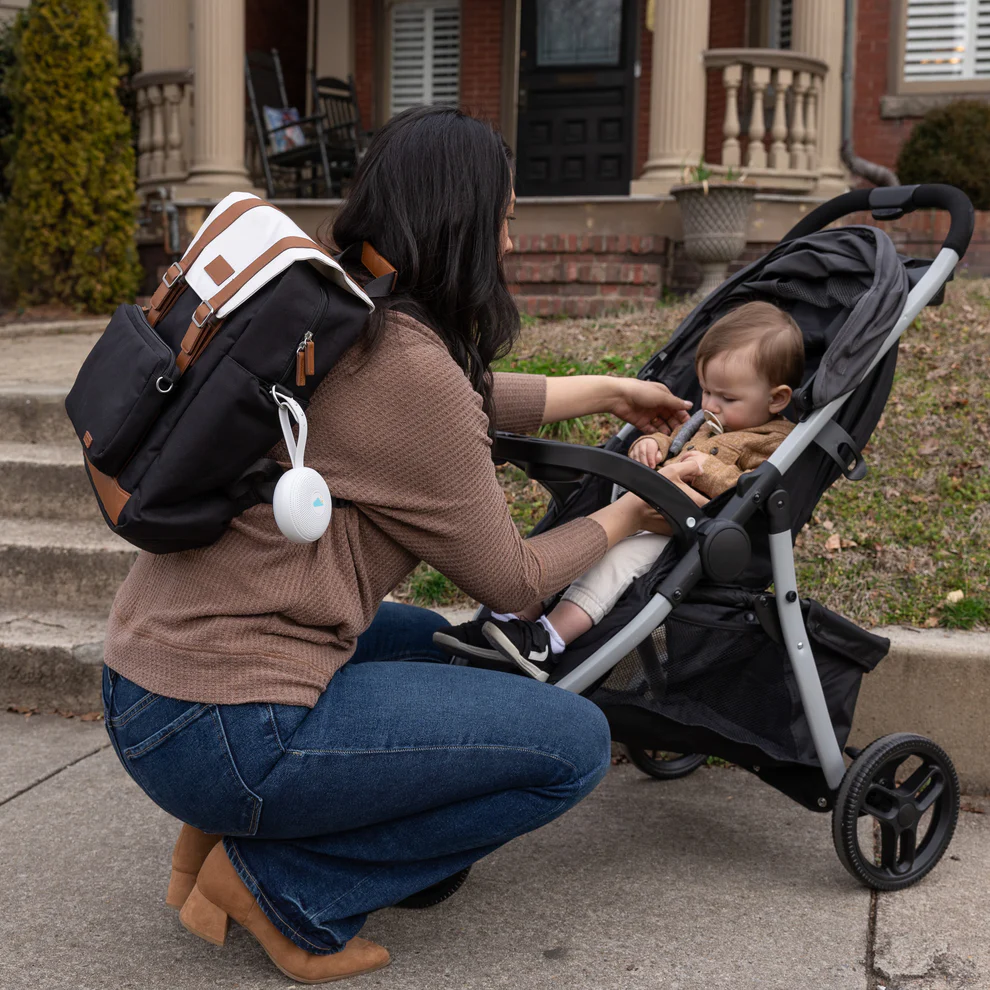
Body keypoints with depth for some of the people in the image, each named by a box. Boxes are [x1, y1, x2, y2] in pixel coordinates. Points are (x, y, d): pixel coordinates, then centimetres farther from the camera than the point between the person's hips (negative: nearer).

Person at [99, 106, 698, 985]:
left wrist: (612, 393, 34)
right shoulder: (406, 365, -19)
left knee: (440, 643, 30)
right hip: (222, 732, -9)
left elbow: (470, 403, 26)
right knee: (574, 743, -2)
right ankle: (283, 886, 1)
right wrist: (631, 514, 10)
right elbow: (510, 581, -7)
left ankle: (228, 829, 17)